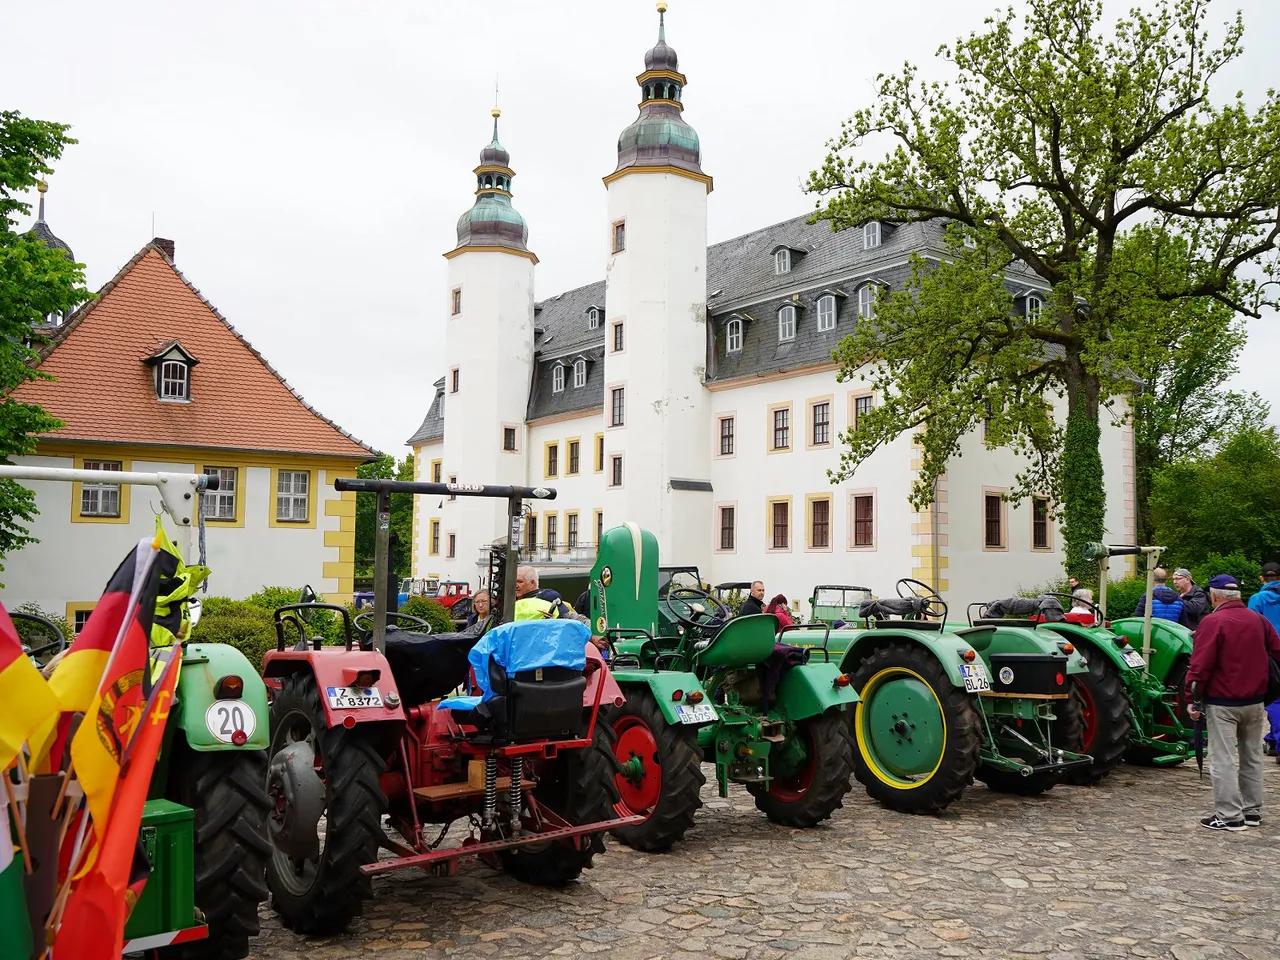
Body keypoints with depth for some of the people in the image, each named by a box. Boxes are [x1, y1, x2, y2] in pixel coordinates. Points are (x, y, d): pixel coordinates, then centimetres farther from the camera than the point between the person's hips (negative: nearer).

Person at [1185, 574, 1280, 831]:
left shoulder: (1212, 622, -14)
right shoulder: (1259, 621, 6)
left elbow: (1200, 665, -17)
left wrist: (1194, 699, -10)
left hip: (1222, 703, -6)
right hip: (1254, 703, 7)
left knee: (1224, 760, -2)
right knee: (1251, 757, 16)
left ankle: (1229, 816, -1)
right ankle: (1252, 812, 24)